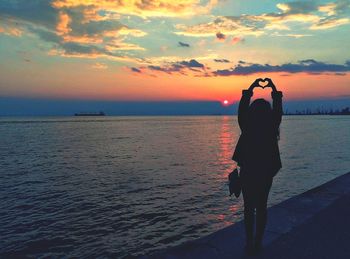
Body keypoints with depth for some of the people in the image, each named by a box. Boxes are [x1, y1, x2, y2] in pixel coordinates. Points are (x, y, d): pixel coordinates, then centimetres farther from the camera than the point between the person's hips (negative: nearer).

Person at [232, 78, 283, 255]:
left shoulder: (247, 127, -13)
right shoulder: (272, 127, -9)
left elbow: (242, 107, -3)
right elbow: (278, 108, 2)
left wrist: (253, 86, 0)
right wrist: (273, 88, 5)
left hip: (248, 172, -2)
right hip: (266, 172, 2)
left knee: (249, 208, 10)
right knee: (261, 207, 14)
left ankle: (250, 243, 14)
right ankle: (257, 243, 20)